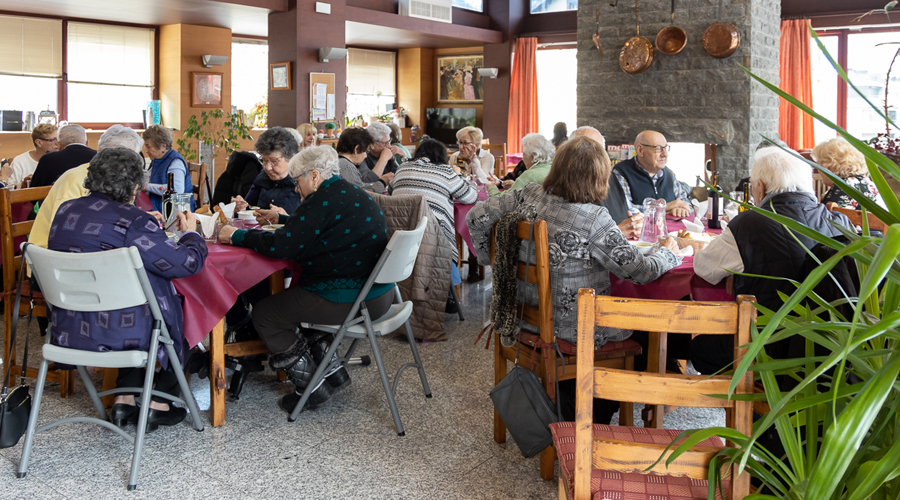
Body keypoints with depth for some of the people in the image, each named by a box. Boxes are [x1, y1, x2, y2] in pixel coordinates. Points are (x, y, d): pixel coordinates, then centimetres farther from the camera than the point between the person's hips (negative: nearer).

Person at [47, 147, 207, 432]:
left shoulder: (65, 211, 3)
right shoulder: (133, 221, -20)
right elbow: (188, 263, -17)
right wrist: (191, 234, 5)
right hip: (116, 332, -7)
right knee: (182, 313, 19)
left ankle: (125, 399, 25)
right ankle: (159, 402, 22)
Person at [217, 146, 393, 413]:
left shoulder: (325, 200, -17)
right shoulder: (351, 193, 13)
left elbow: (282, 245, -21)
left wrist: (236, 236, -8)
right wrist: (283, 218, 41)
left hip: (349, 301, -10)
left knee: (264, 314, 2)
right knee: (291, 297, 29)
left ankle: (311, 387, 9)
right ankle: (332, 369, 27)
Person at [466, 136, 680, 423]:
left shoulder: (528, 197, -8)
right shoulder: (594, 219, -24)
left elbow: (476, 217, -1)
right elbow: (641, 271, -17)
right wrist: (668, 252, 3)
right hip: (575, 328, -6)